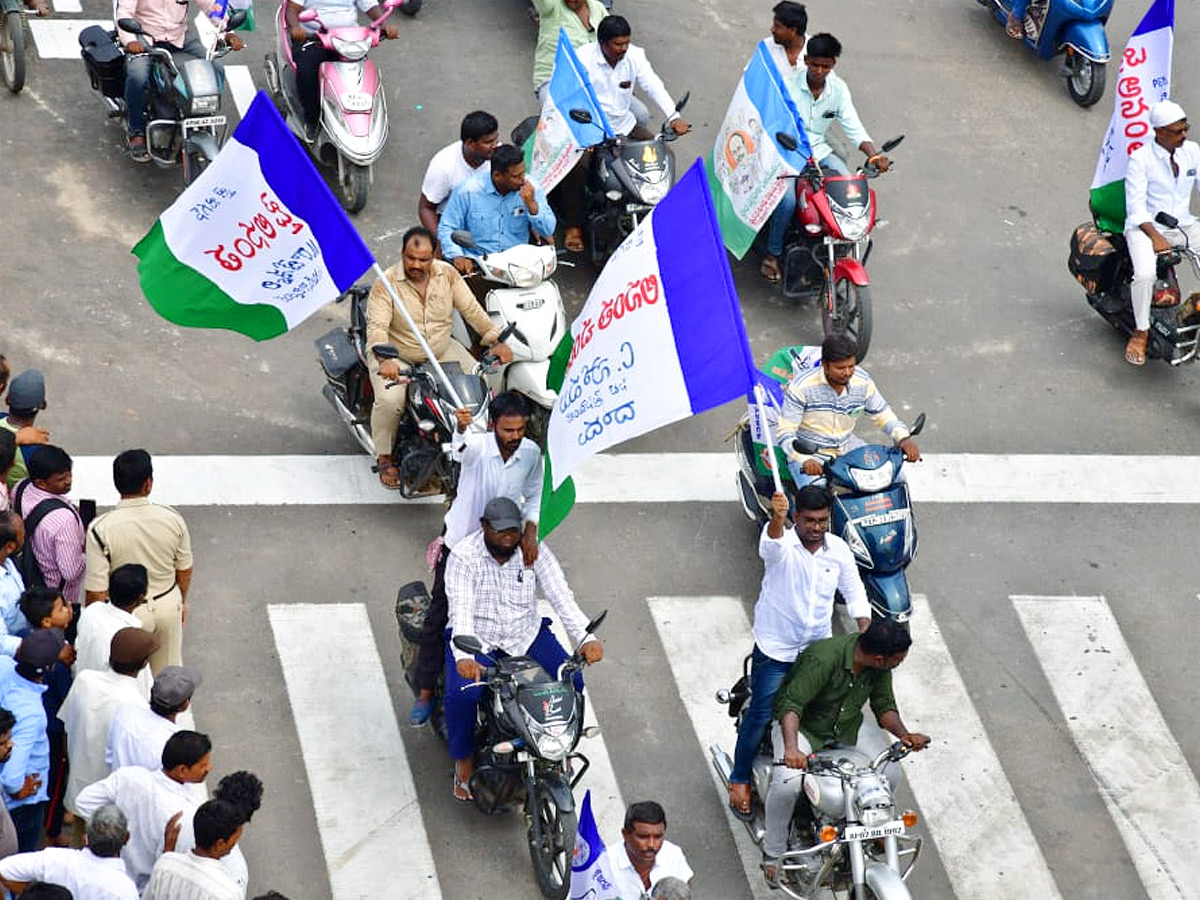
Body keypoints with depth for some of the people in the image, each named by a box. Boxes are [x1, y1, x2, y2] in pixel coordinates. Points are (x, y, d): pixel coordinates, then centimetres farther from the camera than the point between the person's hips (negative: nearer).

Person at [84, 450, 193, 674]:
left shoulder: (100, 529, -25)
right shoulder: (173, 519, -16)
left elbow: (96, 589, -20)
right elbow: (184, 569, -1)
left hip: (127, 612, -3)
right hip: (169, 604, 3)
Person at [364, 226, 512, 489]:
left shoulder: (447, 274, -5)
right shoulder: (386, 283, -18)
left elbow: (471, 309, -1)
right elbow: (377, 326, -26)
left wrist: (496, 340, -11)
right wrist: (384, 359, -44)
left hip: (441, 351, 4)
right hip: (396, 356, -4)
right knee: (389, 400, -28)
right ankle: (385, 458, -5)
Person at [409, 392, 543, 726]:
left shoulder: (531, 453, -11)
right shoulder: (478, 445, -25)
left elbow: (534, 496, 6)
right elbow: (462, 447, -51)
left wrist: (530, 531, -11)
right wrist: (461, 427, -75)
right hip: (459, 542, -3)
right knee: (440, 616, 2)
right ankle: (426, 691, 13)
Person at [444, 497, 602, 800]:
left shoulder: (534, 551, -5)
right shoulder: (463, 555, -14)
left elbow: (561, 597, -12)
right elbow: (461, 609, -24)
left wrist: (587, 638, -29)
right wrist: (463, 657, -41)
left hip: (526, 636, 3)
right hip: (477, 639, -3)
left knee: (571, 681, -15)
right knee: (461, 694, -28)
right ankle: (464, 762, -5)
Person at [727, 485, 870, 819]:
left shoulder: (839, 549, -4)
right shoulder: (781, 545, -19)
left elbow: (854, 591, 7)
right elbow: (772, 541, -45)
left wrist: (866, 633, -7)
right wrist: (777, 518, -69)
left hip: (819, 650, 4)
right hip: (775, 650, -4)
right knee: (760, 715, 0)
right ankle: (740, 779, 17)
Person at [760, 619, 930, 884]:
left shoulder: (879, 667, -12)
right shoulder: (823, 658, -34)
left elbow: (884, 705, 0)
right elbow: (791, 704, -36)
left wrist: (903, 734, -21)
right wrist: (791, 748, -52)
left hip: (847, 726, 6)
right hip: (802, 725, -6)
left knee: (889, 768, -13)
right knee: (787, 782, -31)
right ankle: (773, 852, -9)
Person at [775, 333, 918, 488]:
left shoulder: (862, 382, -4)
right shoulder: (801, 387, -18)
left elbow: (883, 415, 8)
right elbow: (784, 432, -19)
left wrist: (903, 438, -14)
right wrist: (805, 460, -38)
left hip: (847, 449, 5)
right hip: (810, 454, -5)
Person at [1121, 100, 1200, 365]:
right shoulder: (1140, 159, -11)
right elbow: (1135, 206, -16)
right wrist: (1155, 237, -29)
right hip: (1145, 225, -5)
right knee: (1145, 273, -32)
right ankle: (1141, 332, -12)